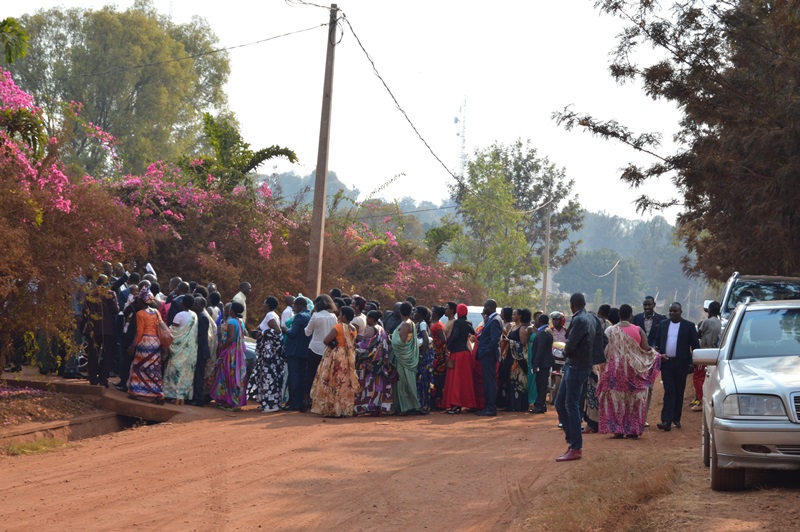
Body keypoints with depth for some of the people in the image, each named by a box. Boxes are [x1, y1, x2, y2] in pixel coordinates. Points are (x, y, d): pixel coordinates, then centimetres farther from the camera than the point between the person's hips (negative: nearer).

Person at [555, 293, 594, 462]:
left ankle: (576, 448, -1)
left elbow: (570, 346, -20)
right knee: (560, 403, 13)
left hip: (577, 366, -9)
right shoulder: (591, 318, 11)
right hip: (573, 366, 9)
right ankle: (573, 440, 18)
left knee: (571, 406, -5)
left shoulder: (579, 320, -18)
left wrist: (565, 352, 4)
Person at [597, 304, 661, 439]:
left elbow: (604, 351, -5)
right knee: (634, 400, 8)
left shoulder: (610, 331, -6)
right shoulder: (638, 330, -6)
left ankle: (617, 430, 4)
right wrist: (655, 354, 15)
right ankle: (633, 430, 8)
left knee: (616, 399, 6)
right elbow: (646, 349, -6)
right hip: (634, 370, 0)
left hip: (615, 369, 0)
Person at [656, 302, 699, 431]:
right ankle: (666, 421, -14)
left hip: (681, 364, -1)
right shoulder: (663, 324, 10)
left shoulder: (689, 326, 1)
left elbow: (695, 345, 1)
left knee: (679, 392, 7)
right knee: (669, 391, -6)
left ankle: (676, 419, 17)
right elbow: (658, 342, 15)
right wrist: (660, 354, -2)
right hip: (666, 362, 1)